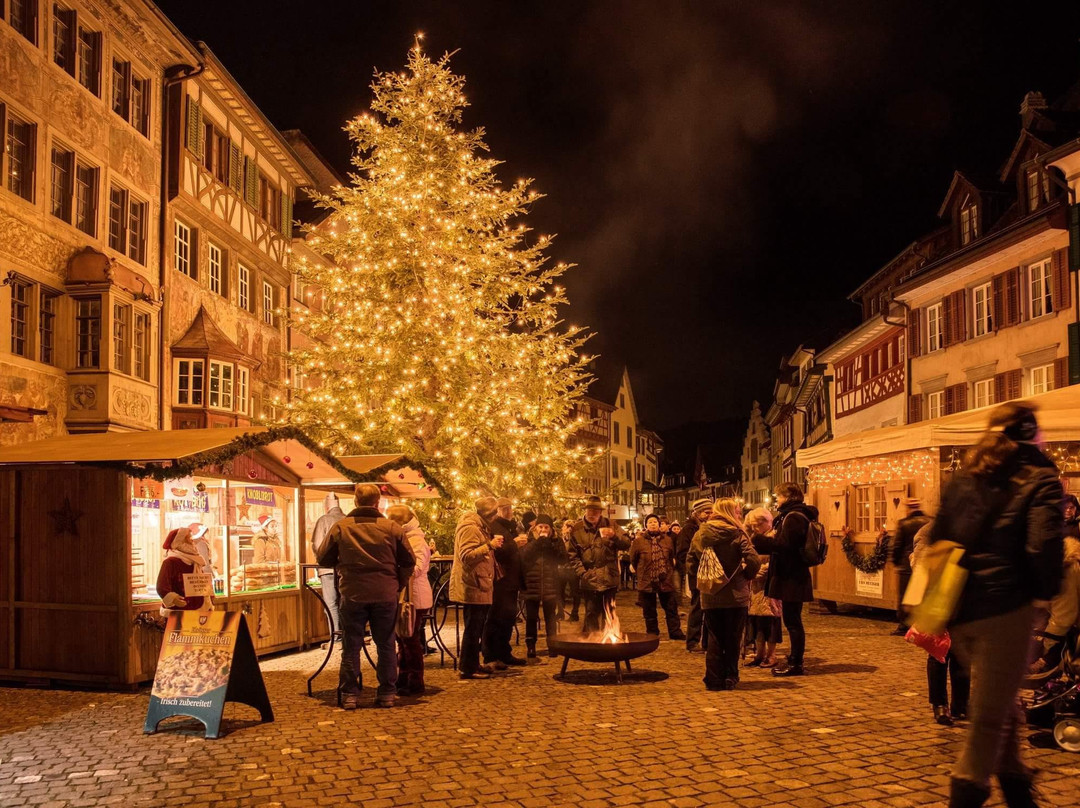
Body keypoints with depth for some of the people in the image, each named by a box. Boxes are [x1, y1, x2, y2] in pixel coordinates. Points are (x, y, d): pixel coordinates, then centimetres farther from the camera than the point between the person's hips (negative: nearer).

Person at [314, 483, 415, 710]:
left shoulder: (340, 527, -4)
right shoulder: (391, 527, -3)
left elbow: (323, 559, 5)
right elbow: (409, 562, 1)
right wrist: (398, 584, 15)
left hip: (352, 595, 0)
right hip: (385, 595, 0)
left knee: (351, 647, 8)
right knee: (386, 646, 10)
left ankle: (349, 695, 9)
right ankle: (387, 694, 13)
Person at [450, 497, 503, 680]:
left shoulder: (480, 528, 21)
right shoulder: (469, 528, -14)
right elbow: (467, 556, -25)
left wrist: (493, 545, 16)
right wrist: (490, 545, -24)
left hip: (479, 587, 11)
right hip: (472, 587, -11)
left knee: (477, 628, 14)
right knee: (473, 629, -7)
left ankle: (473, 664, 22)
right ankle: (468, 668, -2)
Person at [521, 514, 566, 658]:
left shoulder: (555, 541, 7)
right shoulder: (529, 541, 3)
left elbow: (562, 559, -6)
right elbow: (524, 557, -15)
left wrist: (551, 542, -13)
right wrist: (537, 541, -17)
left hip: (551, 586, 1)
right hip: (532, 586, -1)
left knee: (551, 619, 6)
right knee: (531, 619, 4)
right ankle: (530, 647, 12)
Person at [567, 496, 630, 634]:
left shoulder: (610, 525, 4)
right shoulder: (577, 528, 3)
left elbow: (626, 544, -1)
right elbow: (572, 555, 6)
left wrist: (614, 536, -20)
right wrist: (581, 572, -6)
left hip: (609, 579, 0)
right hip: (589, 579, 0)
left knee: (608, 614, 7)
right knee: (591, 614, 5)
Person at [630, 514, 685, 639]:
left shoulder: (667, 539, 1)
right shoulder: (639, 541, -6)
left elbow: (672, 556, 15)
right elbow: (633, 559, 5)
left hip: (666, 580, 2)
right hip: (647, 581, -2)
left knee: (671, 608, 8)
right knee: (649, 611, 7)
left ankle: (675, 632, 17)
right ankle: (652, 633, 19)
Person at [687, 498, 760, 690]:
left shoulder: (701, 534, 1)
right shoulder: (737, 534, -9)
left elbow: (690, 561, 1)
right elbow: (753, 560, -18)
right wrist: (746, 576, 0)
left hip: (710, 595, 3)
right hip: (736, 595, -3)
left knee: (715, 639, 13)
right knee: (733, 639, 11)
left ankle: (714, 680, 12)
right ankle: (730, 678, 15)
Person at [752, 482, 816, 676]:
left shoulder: (793, 517, -15)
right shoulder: (791, 515, 18)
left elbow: (783, 544, -25)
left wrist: (757, 539, -19)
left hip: (792, 578, -11)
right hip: (792, 575, 11)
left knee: (792, 620, -5)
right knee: (792, 620, 15)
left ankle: (795, 664, 0)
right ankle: (794, 660, 23)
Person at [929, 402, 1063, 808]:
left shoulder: (963, 477, 14)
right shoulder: (1040, 480, -2)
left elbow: (936, 539, 14)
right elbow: (1043, 549, -15)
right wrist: (1048, 591, 2)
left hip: (958, 608, 6)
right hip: (1004, 607, -6)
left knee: (1000, 705, 23)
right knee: (989, 718, 0)